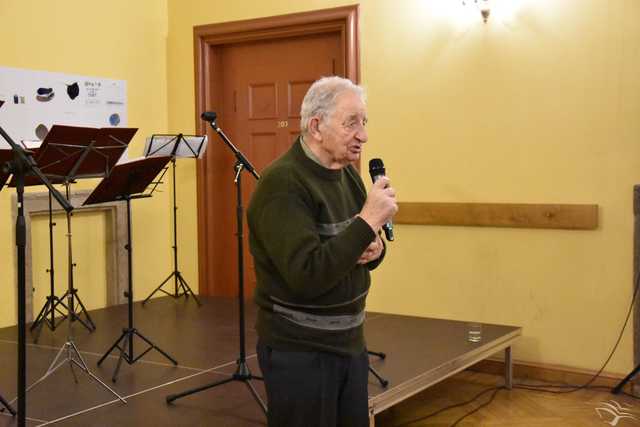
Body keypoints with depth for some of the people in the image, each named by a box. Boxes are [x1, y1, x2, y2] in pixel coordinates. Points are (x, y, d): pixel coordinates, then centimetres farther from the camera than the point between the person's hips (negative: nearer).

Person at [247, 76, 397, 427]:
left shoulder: (348, 174, 6)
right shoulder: (282, 184, -20)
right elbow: (307, 276, -29)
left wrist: (374, 249, -8)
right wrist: (368, 221, -28)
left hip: (350, 341, 8)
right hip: (299, 350, -8)